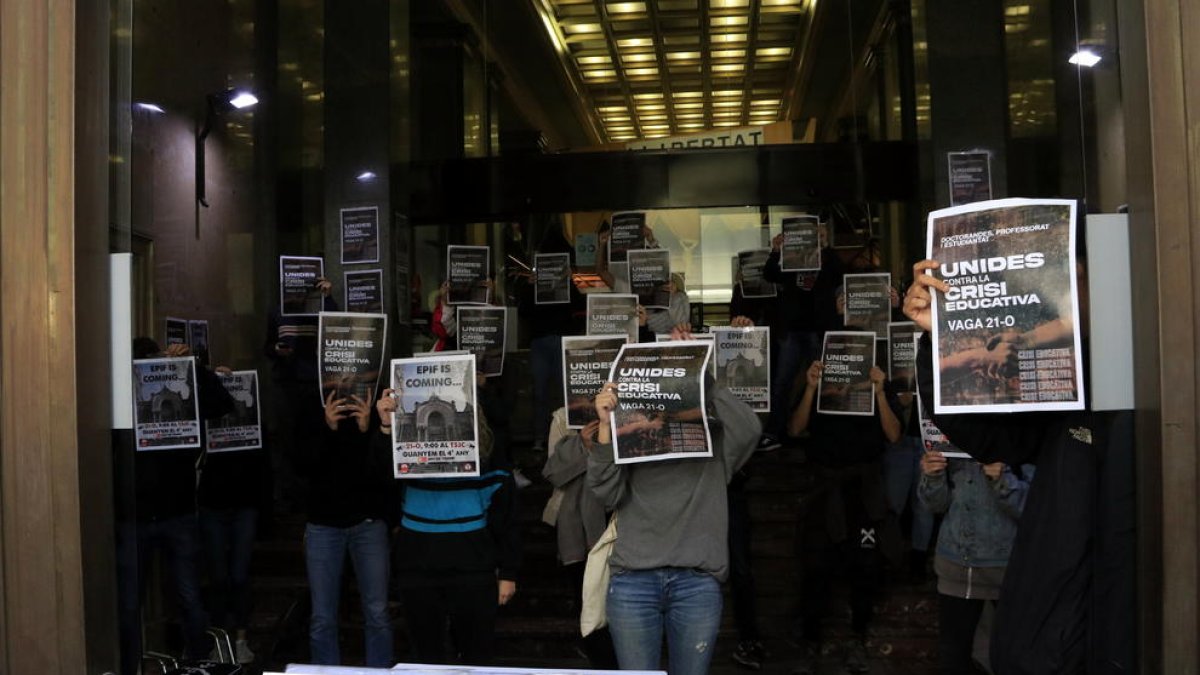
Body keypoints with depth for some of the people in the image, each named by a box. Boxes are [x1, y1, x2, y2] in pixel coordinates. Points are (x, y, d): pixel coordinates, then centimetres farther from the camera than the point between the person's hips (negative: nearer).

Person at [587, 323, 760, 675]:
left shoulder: (714, 440, 8)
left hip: (698, 584, 0)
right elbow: (606, 494, -5)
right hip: (633, 582, 0)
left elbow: (750, 429, -14)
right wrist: (606, 426, -16)